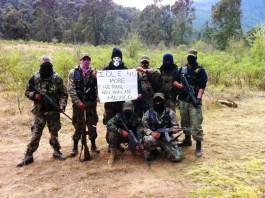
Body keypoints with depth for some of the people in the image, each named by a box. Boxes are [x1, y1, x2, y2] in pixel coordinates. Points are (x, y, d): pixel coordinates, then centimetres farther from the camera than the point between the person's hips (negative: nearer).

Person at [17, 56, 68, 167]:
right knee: (35, 134, 0)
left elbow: (63, 94, 1)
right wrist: (34, 95, -14)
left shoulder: (57, 79, -2)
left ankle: (57, 152, 28)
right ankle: (28, 156, 10)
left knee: (54, 133, 11)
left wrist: (62, 105, -14)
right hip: (39, 111, 0)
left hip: (53, 111, 0)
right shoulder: (35, 78, -1)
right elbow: (27, 92, 7)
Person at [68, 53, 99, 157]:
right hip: (78, 103, -2)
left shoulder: (94, 72, 5)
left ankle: (93, 145, 23)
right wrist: (78, 102, -14)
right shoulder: (73, 72, -1)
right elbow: (71, 89, -6)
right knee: (78, 125, 4)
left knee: (92, 124, 9)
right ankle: (75, 147, 17)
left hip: (91, 103, 2)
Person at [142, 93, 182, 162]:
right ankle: (154, 151, 0)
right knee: (147, 140, -37)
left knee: (177, 157, -16)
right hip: (154, 137, 0)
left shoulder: (170, 112, -1)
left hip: (167, 138, 1)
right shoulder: (147, 114, -3)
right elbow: (145, 128, -2)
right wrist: (152, 133, -22)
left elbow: (175, 126, 1)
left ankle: (165, 148, 18)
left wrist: (175, 129, -23)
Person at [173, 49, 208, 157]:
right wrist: (182, 86, -10)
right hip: (183, 100, 5)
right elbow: (174, 81, 9)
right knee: (184, 122, 16)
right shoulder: (182, 69, 12)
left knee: (196, 124, -9)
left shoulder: (200, 70, -3)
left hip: (194, 101, -5)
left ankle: (198, 145, -3)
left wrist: (198, 98, -23)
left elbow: (202, 87, -11)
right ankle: (187, 139, 32)